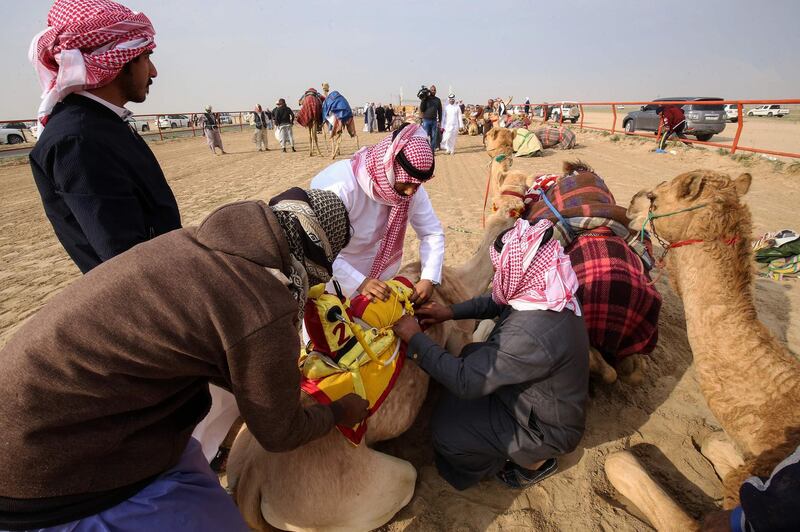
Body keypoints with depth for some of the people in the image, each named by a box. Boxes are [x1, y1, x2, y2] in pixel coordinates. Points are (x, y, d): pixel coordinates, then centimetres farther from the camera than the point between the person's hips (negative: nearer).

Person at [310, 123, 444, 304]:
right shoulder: (341, 187, -32)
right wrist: (359, 282, -40)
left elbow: (433, 232, -9)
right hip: (334, 272, -4)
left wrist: (429, 279, -22)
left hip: (378, 272, 5)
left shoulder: (411, 187, -17)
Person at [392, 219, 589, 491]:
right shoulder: (549, 294, -13)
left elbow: (465, 381, -34)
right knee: (471, 354, 8)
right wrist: (451, 312, -2)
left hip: (547, 428, -8)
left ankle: (535, 461, 14)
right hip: (547, 400, 8)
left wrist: (415, 338, -26)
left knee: (446, 433, -5)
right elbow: (497, 302, 6)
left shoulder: (531, 335, -41)